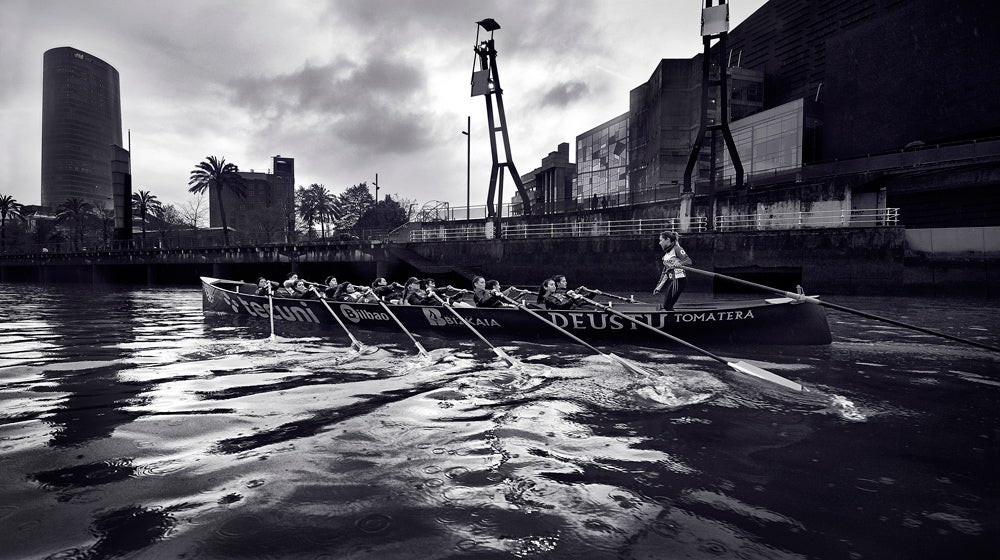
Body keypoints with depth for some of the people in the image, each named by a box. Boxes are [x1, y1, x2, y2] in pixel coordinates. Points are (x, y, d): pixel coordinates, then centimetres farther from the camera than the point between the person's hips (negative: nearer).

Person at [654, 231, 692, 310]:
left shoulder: (677, 249, -8)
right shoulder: (666, 252, 16)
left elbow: (689, 261, -18)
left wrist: (679, 264, -38)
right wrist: (659, 286, 20)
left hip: (678, 280, -8)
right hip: (670, 280, 8)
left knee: (667, 305, -11)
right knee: (666, 305, 6)